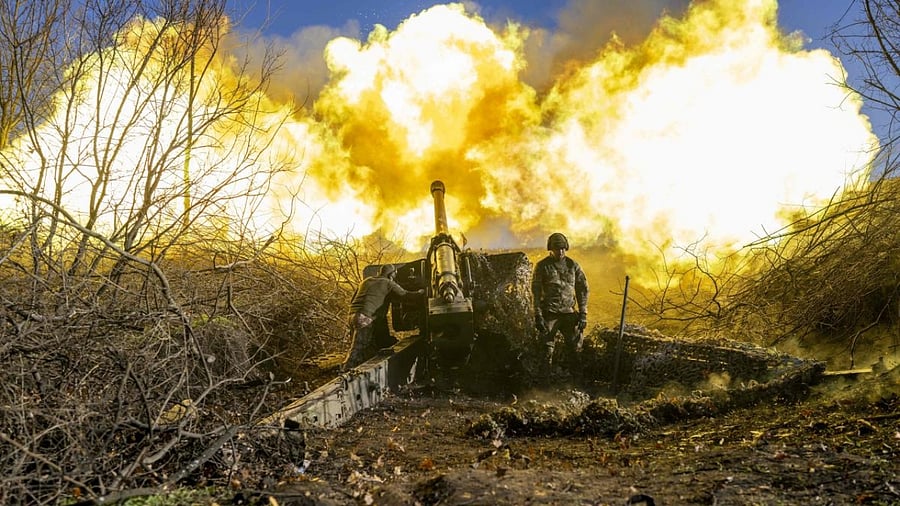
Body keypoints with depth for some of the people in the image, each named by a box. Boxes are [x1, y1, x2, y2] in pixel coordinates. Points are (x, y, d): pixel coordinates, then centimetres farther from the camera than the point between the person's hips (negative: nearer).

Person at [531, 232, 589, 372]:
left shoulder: (573, 265, 6)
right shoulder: (542, 266, -1)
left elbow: (582, 290, 9)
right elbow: (536, 291, -2)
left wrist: (583, 314, 2)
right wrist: (538, 316, -9)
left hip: (569, 313, 2)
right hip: (549, 314, -2)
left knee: (574, 347, 3)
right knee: (547, 349, 1)